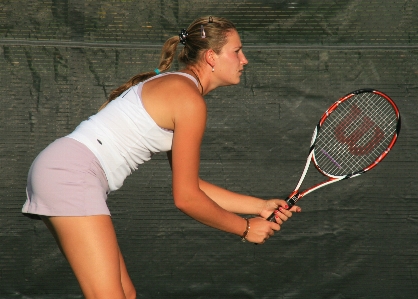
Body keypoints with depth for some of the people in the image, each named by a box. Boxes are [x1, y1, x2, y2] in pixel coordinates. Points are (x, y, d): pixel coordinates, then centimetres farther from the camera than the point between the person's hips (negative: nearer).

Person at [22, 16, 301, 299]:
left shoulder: (173, 87, 19)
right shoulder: (190, 99, -11)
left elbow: (189, 186, 19)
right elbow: (186, 198, -10)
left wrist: (260, 206, 18)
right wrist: (246, 228, 2)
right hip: (70, 172, -11)